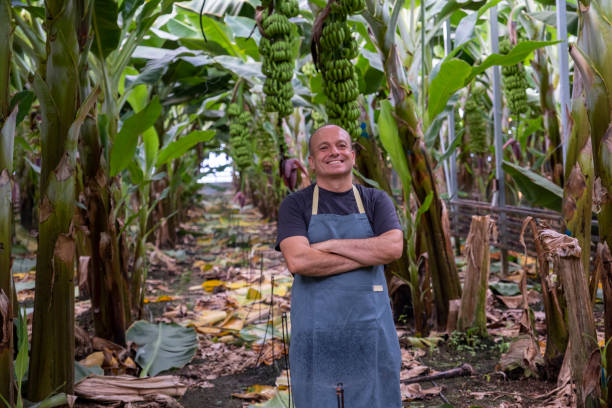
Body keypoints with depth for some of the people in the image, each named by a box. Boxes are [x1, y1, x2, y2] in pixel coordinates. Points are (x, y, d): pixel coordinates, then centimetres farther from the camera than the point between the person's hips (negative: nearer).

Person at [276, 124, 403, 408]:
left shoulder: (376, 201, 7)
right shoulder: (295, 205, 1)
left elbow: (393, 247, -12)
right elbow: (297, 260, -17)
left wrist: (330, 245, -13)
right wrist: (367, 255, -12)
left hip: (370, 328, 2)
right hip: (315, 331, -1)